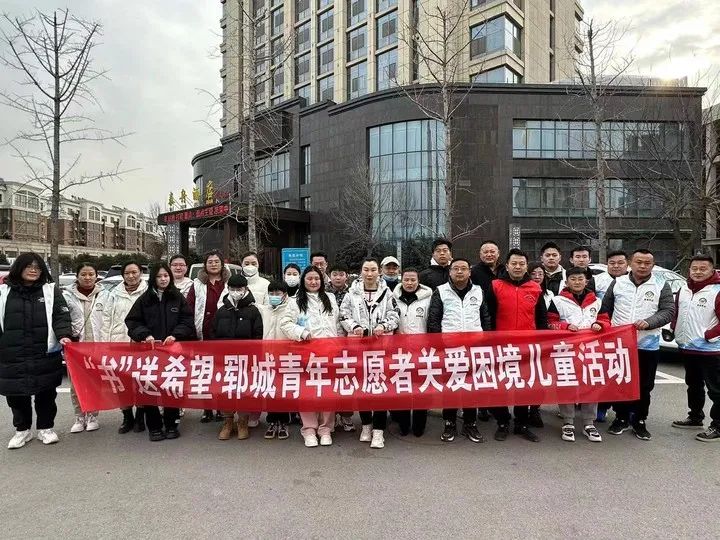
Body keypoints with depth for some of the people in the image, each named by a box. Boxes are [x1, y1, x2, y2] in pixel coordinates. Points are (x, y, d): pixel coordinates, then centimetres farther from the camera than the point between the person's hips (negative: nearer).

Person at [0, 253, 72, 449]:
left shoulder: (51, 290, 4)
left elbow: (61, 316, -4)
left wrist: (63, 335, -21)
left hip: (45, 355, -1)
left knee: (46, 394, 10)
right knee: (16, 395, 10)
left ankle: (45, 428, 26)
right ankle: (22, 430, 29)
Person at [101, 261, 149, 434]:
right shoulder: (114, 293, 13)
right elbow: (107, 317, 14)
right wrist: (105, 341, 8)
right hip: (118, 342, 4)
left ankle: (140, 418, 17)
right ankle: (127, 418, 20)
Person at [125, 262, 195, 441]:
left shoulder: (178, 298, 6)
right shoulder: (144, 299, 6)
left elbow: (187, 321, 2)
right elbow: (132, 322, 4)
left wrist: (175, 335, -13)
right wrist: (145, 335, -11)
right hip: (150, 349, 0)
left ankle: (171, 425, 19)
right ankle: (154, 427, 14)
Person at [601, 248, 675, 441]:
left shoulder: (661, 286, 1)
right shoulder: (618, 283, 4)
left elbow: (668, 311, -6)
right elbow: (605, 308, 10)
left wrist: (648, 322, -21)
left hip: (648, 345, -1)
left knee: (644, 386, 8)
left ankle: (639, 421, 23)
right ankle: (621, 418, 23)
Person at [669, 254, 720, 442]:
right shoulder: (684, 290, 9)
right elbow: (676, 312, 18)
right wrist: (673, 329, 5)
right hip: (687, 348, 8)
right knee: (693, 386, 20)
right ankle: (695, 418, 34)